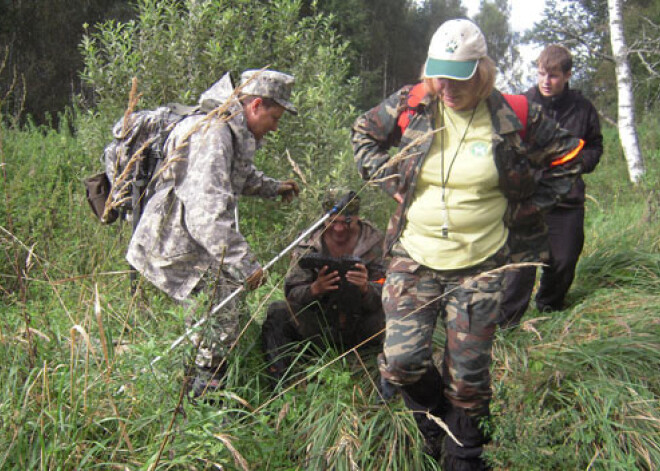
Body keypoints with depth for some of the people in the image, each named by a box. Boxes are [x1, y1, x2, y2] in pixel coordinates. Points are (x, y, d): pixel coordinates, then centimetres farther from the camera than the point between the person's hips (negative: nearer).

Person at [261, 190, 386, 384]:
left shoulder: (374, 242, -7)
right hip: (319, 325, 1)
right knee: (277, 312, -22)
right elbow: (292, 293, -9)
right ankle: (279, 381, -15)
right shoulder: (309, 243, -6)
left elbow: (384, 298, -12)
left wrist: (366, 288, -36)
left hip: (361, 329, -1)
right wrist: (315, 288, -32)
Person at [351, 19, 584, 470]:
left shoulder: (514, 117, -6)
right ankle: (435, 416, 27)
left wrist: (527, 205, 2)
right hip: (414, 259, 2)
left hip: (480, 267, -1)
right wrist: (392, 182, 4)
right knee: (401, 361, -7)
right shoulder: (410, 106, -3)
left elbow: (567, 156, 8)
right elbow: (364, 134, 15)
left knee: (469, 374, 5)